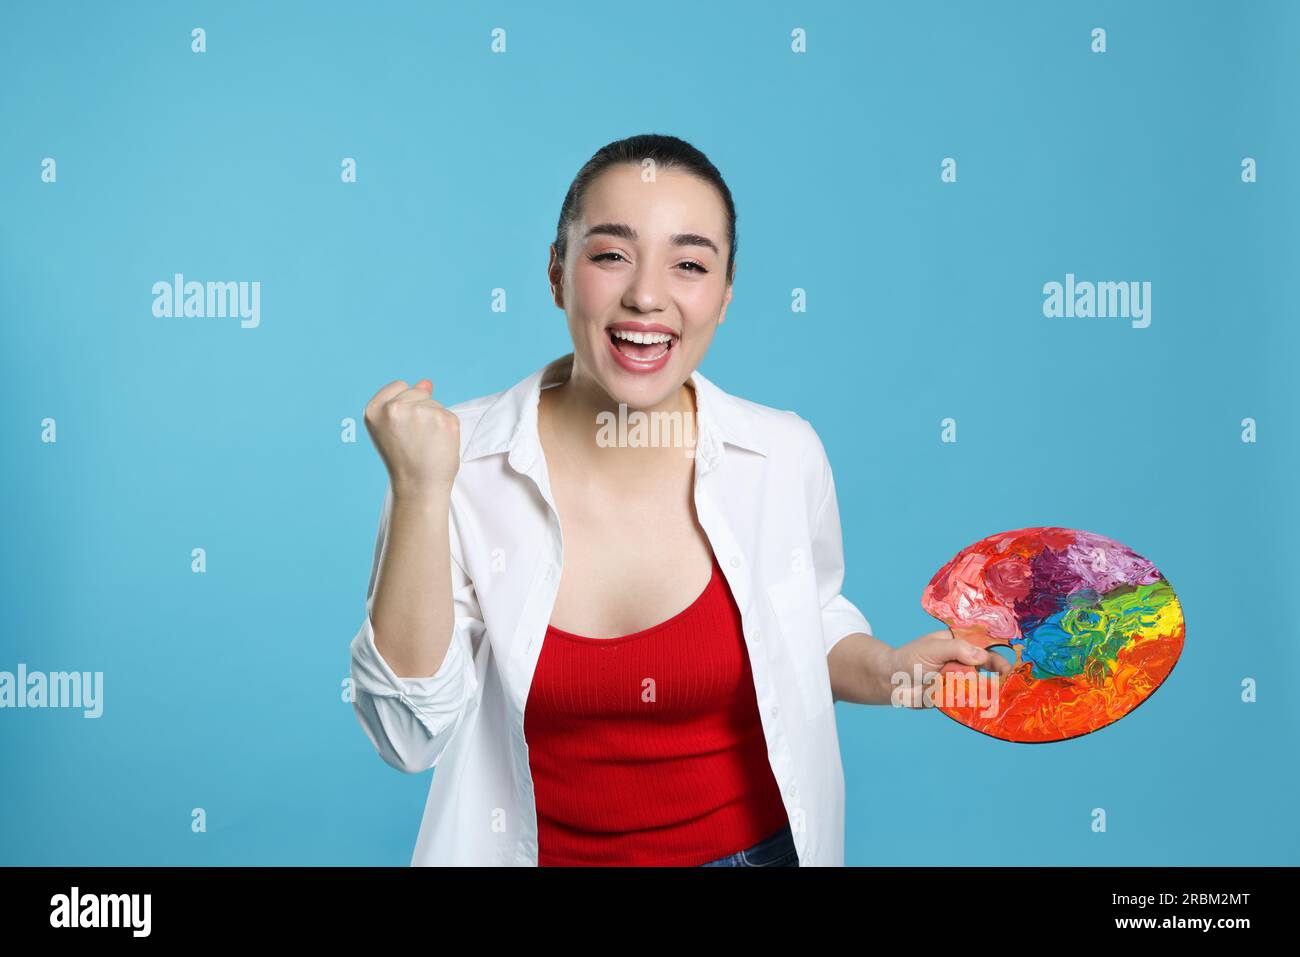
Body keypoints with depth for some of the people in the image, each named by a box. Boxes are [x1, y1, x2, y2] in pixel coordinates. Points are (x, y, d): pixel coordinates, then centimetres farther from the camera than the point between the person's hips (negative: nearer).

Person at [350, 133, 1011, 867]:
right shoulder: (459, 460, -17)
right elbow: (413, 738, -19)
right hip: (543, 848, -1)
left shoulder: (787, 455, -12)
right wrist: (420, 494, -26)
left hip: (756, 844, 1)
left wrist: (887, 672, -13)